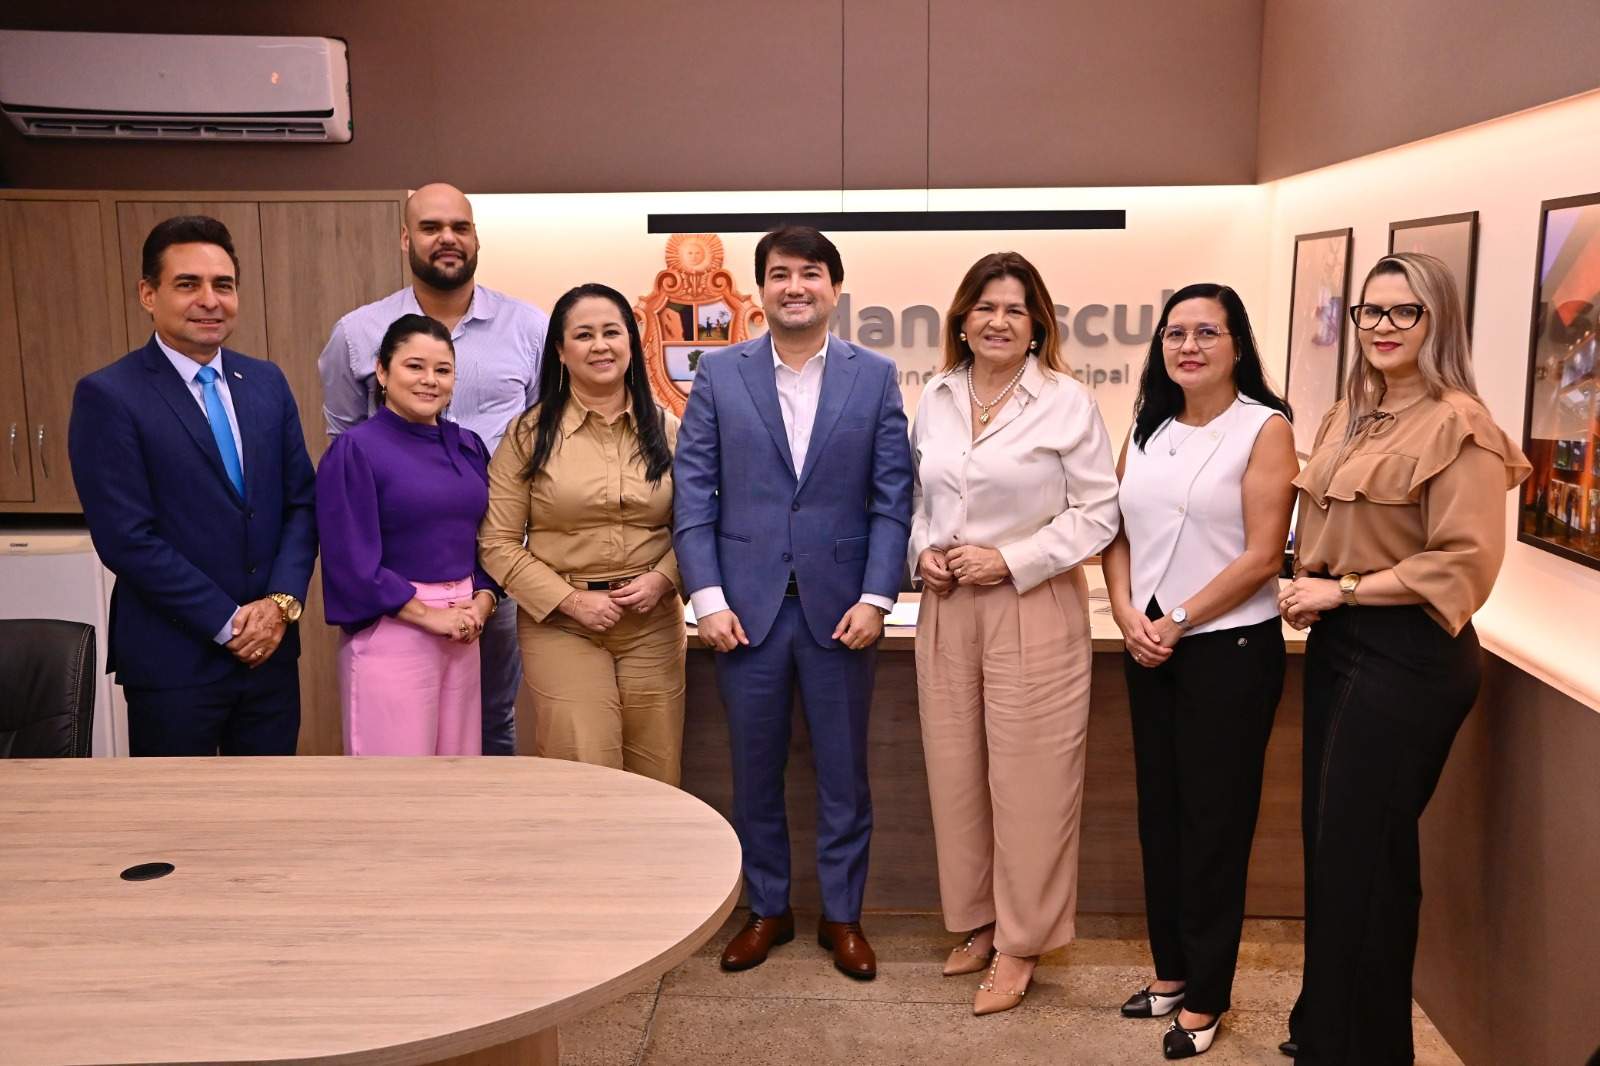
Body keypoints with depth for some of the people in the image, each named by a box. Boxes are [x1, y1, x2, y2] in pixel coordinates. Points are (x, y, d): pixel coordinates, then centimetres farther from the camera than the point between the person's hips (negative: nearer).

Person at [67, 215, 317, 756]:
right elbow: (126, 538, -14)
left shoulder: (267, 382, 7)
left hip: (270, 644, 5)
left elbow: (302, 502, 6)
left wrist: (282, 601, -8)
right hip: (173, 658, -4)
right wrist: (227, 624, -13)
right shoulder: (108, 395, -9)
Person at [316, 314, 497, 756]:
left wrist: (481, 602, -3)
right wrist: (429, 615, -13)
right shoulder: (355, 450, -9)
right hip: (392, 634, -6)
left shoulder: (468, 446, 10)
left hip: (462, 633, 6)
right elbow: (352, 562, -13)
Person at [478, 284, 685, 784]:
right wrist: (571, 600, -11)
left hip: (654, 624, 3)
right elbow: (497, 543, -3)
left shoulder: (665, 429, 6)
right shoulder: (530, 434, -1)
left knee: (656, 783, 8)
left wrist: (662, 579, -8)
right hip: (562, 625, -2)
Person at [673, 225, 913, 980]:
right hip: (747, 606, 1)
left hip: (839, 605, 0)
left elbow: (892, 498, 0)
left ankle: (842, 914, 28)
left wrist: (876, 598, -8)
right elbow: (693, 493, 0)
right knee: (755, 771, 12)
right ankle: (767, 909, 30)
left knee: (843, 772, 11)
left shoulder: (875, 376, 3)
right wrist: (707, 598, -8)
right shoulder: (719, 374, 3)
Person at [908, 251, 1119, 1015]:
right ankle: (978, 920, 28)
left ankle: (1019, 944, 16)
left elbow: (1096, 513, -6)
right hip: (946, 606, 5)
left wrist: (1011, 560, -14)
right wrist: (922, 552, -2)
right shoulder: (935, 399, 9)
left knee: (1027, 778, 1)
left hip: (1033, 609, -4)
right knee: (955, 771, 10)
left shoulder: (1067, 402, -6)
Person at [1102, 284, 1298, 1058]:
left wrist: (1176, 622, -12)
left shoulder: (1264, 428, -7)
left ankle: (1205, 999, 17)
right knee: (1160, 811, 13)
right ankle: (1171, 970, 29)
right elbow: (1118, 533, 8)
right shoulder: (1147, 429, 10)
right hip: (1148, 647, 6)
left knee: (1214, 821, 4)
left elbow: (1261, 557, -13)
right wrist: (1129, 615, -7)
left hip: (1229, 647, -5)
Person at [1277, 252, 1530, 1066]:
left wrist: (1345, 589, -17)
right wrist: (1307, 587, 4)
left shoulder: (1457, 425, -14)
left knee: (1361, 850, 2)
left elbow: (1467, 559, -21)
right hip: (1337, 643, 8)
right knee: (1324, 836, 15)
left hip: (1407, 659, -8)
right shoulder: (1347, 417, 11)